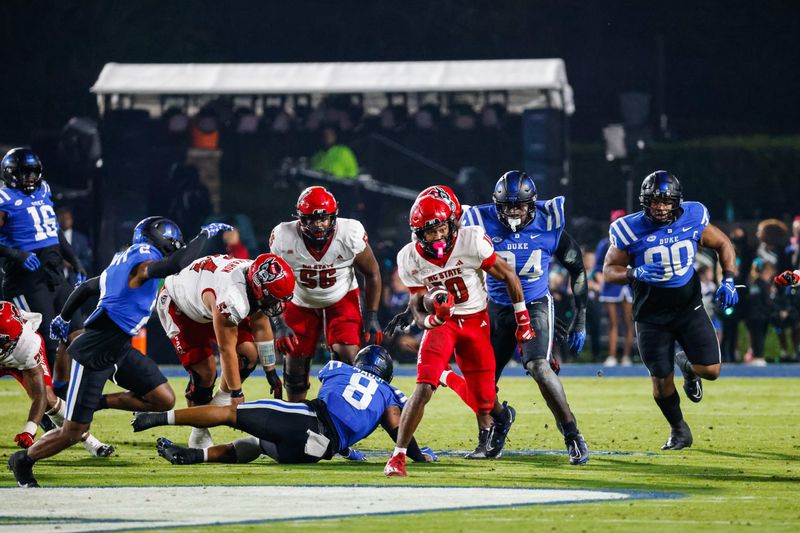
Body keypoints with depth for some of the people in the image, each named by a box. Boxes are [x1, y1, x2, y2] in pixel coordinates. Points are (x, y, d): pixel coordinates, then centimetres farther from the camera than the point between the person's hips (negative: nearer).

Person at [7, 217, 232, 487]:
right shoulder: (144, 259, -16)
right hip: (93, 354, -9)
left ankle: (97, 402, 16)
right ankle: (22, 460, 20)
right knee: (73, 432, -2)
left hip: (119, 350, 10)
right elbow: (177, 263, -36)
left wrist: (63, 319, 39)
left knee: (164, 400, 2)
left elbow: (86, 288, 24)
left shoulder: (121, 265, 12)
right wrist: (205, 233, -23)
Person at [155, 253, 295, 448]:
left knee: (249, 354, -5)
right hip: (178, 306, -8)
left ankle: (220, 402, 14)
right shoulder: (231, 299, -42)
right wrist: (237, 394, -19)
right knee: (204, 371, -15)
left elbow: (261, 327, -3)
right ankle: (199, 433, 2)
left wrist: (271, 371, 3)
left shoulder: (259, 279, -20)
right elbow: (227, 350, -30)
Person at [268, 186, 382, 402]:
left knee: (348, 356, -18)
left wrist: (371, 316, -11)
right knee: (295, 363, 4)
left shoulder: (350, 234, -27)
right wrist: (279, 325, -23)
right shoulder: (284, 239, -27)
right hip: (301, 302, 1)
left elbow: (372, 273, -9)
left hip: (341, 298, -1)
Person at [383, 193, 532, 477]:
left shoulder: (471, 242, -20)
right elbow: (417, 308, -5)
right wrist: (431, 319, -30)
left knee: (483, 399, 3)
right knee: (424, 389, -19)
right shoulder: (411, 259, -12)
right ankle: (398, 457, -14)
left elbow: (509, 277, -7)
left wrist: (523, 321, 1)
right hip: (441, 322, 0)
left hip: (476, 322, 0)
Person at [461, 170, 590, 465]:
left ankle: (572, 436, -17)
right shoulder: (483, 225, -13)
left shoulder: (549, 225, -13)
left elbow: (577, 270, 0)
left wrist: (580, 321, -1)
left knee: (539, 366, -25)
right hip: (497, 308, 3)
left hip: (535, 305, -3)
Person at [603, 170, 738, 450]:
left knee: (710, 370, -11)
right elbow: (609, 270, -7)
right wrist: (636, 273, -27)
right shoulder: (630, 230, -14)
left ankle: (687, 366, 27)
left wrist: (728, 280, -9)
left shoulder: (693, 218, -10)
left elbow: (722, 245, 5)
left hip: (689, 308, 1)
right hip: (651, 315, -1)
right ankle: (679, 430, 28)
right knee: (661, 382, 0)